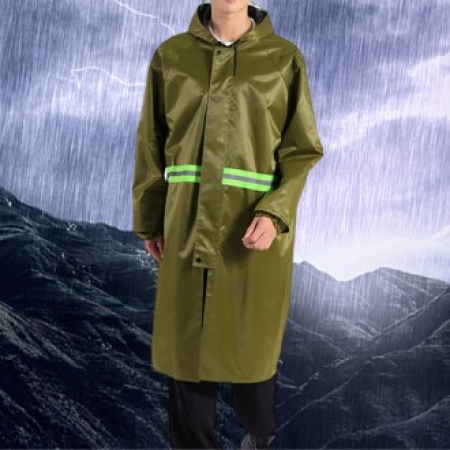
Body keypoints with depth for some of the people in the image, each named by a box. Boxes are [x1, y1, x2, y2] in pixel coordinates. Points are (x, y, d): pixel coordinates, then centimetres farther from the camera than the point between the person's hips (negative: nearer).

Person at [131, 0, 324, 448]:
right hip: (187, 225, 2)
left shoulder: (284, 58, 1)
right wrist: (149, 220, 7)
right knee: (184, 339, 6)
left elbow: (302, 150, 0)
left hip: (256, 228, -1)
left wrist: (275, 213, -15)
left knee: (252, 339, 10)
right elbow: (152, 144, 9)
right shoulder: (171, 55, 5)